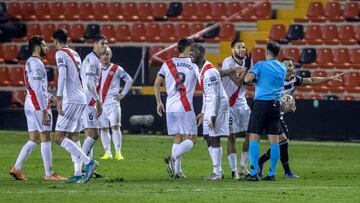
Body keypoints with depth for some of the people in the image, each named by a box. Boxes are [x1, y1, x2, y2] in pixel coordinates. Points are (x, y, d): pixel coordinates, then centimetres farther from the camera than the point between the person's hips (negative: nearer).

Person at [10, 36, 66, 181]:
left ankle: (16, 168, 6)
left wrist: (51, 97, 22)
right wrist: (44, 111, -21)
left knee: (33, 140, 11)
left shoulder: (29, 63, 16)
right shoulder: (37, 64, -15)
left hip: (30, 104, 9)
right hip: (39, 105, -9)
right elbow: (38, 90, -20)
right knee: (45, 140, -4)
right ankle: (49, 174, -1)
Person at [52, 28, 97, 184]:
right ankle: (78, 173, 5)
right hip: (81, 99, 9)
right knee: (73, 137, 12)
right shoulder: (75, 54, 18)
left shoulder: (60, 54, -7)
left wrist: (59, 98, -25)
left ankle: (88, 162, -18)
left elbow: (62, 76, -21)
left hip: (71, 100, -9)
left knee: (59, 137, -9)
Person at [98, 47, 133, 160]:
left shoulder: (117, 69, 1)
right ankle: (107, 153, 10)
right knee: (103, 128, 4)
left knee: (115, 126, -12)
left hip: (112, 103, -3)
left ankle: (118, 153, -12)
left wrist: (123, 94, 0)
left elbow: (129, 80, 7)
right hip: (100, 103, 3)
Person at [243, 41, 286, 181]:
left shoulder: (261, 65, -4)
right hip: (276, 104, 5)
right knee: (274, 140, 5)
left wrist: (246, 74, 4)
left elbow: (248, 79, -17)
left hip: (261, 103, -5)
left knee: (254, 138, -2)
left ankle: (253, 173, -10)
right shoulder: (283, 68, 13)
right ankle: (272, 173, 5)